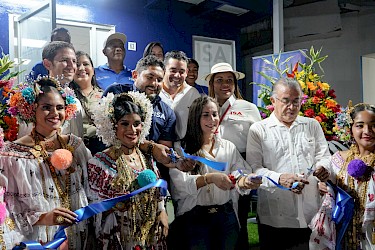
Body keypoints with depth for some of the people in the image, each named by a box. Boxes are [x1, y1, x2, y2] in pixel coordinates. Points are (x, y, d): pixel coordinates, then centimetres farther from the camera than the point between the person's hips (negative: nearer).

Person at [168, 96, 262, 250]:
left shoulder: (228, 147, 8)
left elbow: (242, 175, -2)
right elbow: (180, 182, -18)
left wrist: (246, 181, -25)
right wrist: (210, 178, -32)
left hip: (226, 217, 4)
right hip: (195, 218, -3)